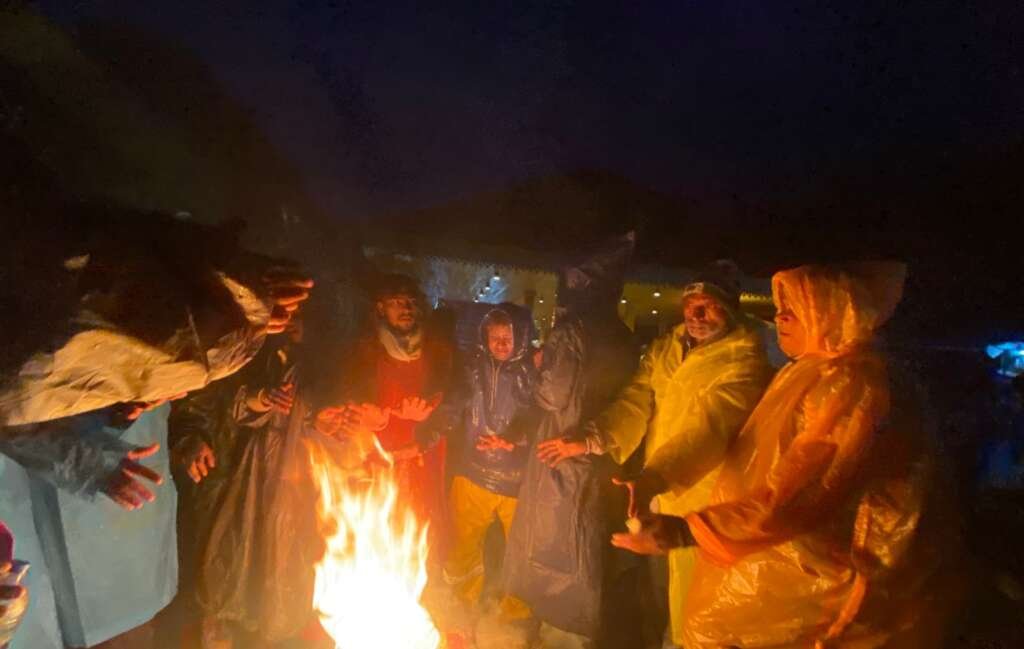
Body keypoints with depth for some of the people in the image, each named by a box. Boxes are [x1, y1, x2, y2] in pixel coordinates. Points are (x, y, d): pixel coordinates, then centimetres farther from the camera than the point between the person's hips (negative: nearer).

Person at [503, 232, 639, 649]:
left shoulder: (571, 330, -16)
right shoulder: (620, 337, 5)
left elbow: (555, 395, -18)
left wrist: (540, 370, 0)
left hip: (564, 458, -7)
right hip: (599, 459, 7)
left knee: (555, 551, 7)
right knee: (583, 554, 19)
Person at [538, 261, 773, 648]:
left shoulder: (745, 361, -19)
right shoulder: (665, 348, 4)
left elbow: (710, 426, -31)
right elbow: (636, 402, -5)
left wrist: (653, 477, -44)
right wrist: (592, 438, -23)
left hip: (701, 500, -6)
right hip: (658, 490, 7)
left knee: (689, 603, 9)